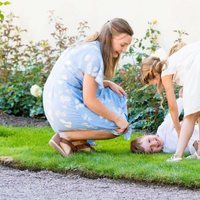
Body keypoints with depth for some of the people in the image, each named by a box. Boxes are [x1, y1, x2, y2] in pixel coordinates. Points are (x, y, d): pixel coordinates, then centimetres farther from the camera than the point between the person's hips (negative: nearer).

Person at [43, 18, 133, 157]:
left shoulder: (88, 47, 12)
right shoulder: (94, 55, -18)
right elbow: (89, 100, -19)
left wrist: (108, 84, 8)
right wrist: (117, 118, -10)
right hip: (66, 111, -10)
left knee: (117, 97, 18)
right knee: (119, 127, -2)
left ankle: (80, 142, 8)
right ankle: (65, 137, -7)